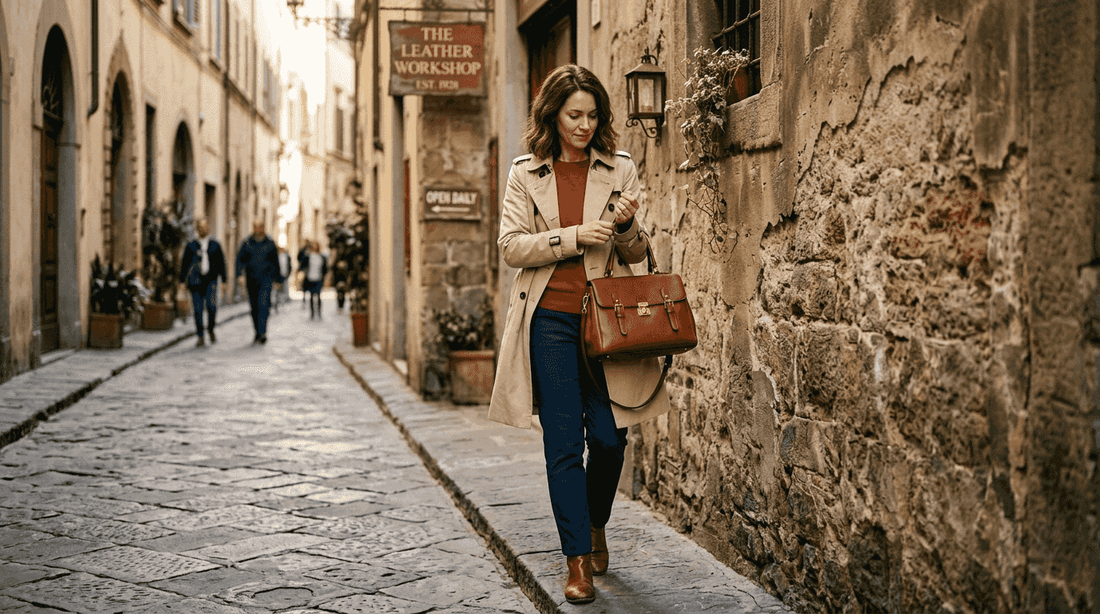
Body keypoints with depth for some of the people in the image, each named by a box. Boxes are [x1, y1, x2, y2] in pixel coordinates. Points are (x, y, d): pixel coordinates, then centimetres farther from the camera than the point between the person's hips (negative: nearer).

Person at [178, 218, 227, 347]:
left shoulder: (215, 245, 11)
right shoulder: (191, 246, 9)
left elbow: (221, 262, 16)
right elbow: (185, 263, 10)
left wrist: (224, 276, 8)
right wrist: (182, 280, 4)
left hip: (211, 280, 0)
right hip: (195, 281, 1)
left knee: (211, 305, -16)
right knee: (198, 309, -2)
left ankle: (211, 329, 11)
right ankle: (201, 338, 7)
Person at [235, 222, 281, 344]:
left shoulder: (270, 243, 2)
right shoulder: (247, 243, 4)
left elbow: (275, 261, 10)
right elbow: (240, 259, 4)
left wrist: (276, 279, 10)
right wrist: (241, 274, -9)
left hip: (265, 278, -2)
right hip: (251, 278, 2)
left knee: (263, 304, -17)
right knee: (254, 307, 8)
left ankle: (263, 333, -20)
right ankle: (258, 333, 19)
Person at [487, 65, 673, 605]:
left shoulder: (619, 170, 7)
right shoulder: (526, 174, 5)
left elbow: (635, 254, 10)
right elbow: (511, 246, -4)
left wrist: (627, 226, -12)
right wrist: (575, 236, -15)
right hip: (550, 319, -1)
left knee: (609, 436, 2)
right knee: (563, 442, -2)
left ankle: (596, 527, 31)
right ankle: (577, 559, 6)